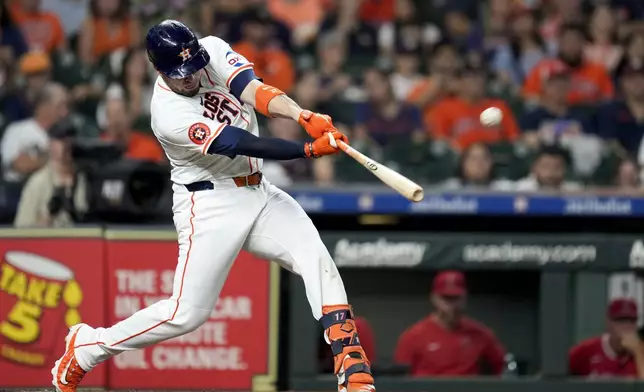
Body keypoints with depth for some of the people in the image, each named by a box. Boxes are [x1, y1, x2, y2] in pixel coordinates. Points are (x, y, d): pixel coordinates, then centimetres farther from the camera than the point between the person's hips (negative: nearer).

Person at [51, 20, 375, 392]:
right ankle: (85, 349, 12)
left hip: (258, 193, 6)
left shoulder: (214, 51, -6)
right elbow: (244, 145, -29)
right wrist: (311, 149, -36)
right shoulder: (170, 115, -23)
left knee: (317, 259, -15)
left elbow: (253, 90, -22)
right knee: (188, 313, -7)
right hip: (210, 204, -6)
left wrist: (305, 117, -40)